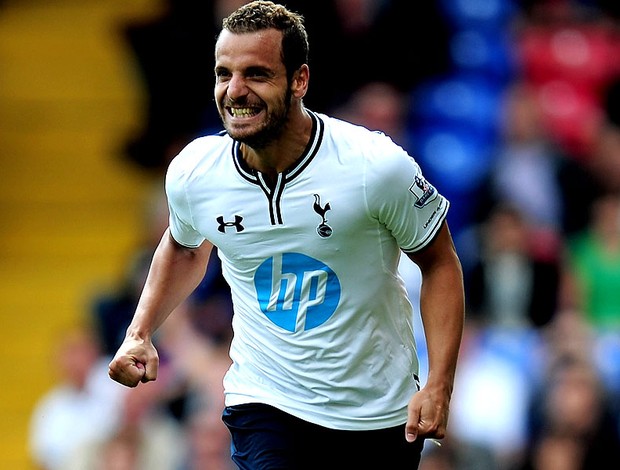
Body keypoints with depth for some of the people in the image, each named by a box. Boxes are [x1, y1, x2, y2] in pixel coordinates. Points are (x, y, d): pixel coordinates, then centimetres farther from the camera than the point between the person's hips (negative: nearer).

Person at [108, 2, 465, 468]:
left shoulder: (378, 167, -19)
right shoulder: (192, 172, -9)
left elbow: (440, 262, -5)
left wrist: (439, 386, -12)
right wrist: (140, 333, 4)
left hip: (380, 413, -1)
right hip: (263, 405, 1)